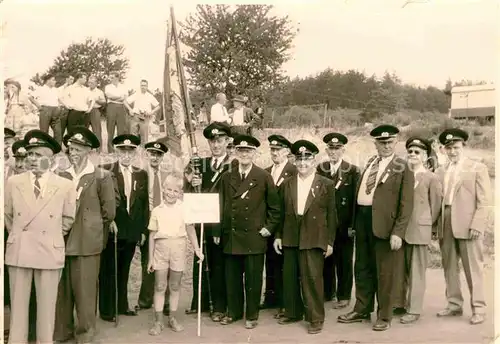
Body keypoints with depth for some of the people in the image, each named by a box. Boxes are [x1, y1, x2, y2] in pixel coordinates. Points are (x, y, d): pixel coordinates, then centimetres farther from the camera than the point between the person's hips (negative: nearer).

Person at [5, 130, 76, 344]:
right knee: (18, 303, 8)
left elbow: (68, 219, 9)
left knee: (47, 305, 6)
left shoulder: (65, 186, -1)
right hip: (18, 251, 1)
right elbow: (7, 215, 14)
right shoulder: (13, 183, 3)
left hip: (49, 252, -1)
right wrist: (17, 236, 13)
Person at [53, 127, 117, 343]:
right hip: (63, 240, 3)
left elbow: (109, 211, 0)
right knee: (62, 288, 8)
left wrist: (92, 227, 6)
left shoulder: (102, 176, -1)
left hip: (87, 241, -3)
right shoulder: (61, 176, 9)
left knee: (85, 288, 2)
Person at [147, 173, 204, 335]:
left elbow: (190, 230, 1)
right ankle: (158, 320, 13)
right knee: (160, 286, 5)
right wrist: (150, 258, 5)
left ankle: (172, 318, 24)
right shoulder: (157, 210, 2)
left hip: (178, 249, -1)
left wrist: (197, 249, -6)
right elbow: (152, 235, 6)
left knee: (175, 286, 11)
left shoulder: (184, 208, -2)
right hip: (161, 249, 1)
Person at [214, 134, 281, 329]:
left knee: (253, 278, 4)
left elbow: (274, 207, 3)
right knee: (232, 277, 10)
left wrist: (269, 228, -4)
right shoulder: (227, 177, 8)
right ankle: (233, 312, 25)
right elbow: (221, 206, 10)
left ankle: (252, 315, 17)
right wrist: (218, 231, 7)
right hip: (231, 236, 3)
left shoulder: (264, 177, -1)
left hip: (254, 236, -3)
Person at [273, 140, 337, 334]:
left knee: (313, 277, -5)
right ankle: (293, 312, 26)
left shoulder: (326, 185, 0)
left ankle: (316, 318, 7)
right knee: (290, 277, 10)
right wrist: (278, 236, 7)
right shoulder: (287, 184, 10)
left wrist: (330, 242, -3)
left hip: (314, 239, -4)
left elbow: (331, 215, 0)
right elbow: (281, 213, 12)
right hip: (290, 238, 4)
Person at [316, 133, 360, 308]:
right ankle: (328, 292, 24)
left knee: (344, 261, 5)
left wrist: (352, 225, -10)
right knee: (326, 259, 10)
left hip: (344, 225, -3)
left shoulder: (352, 170, -1)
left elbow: (355, 198, -5)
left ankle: (343, 296, 16)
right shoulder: (320, 169, 7)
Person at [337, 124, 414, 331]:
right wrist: (355, 222, 9)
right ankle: (362, 310, 32)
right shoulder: (369, 163, 13)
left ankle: (384, 316, 20)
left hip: (383, 223, -6)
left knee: (384, 272, 4)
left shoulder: (402, 169, -6)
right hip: (362, 218, 6)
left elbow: (406, 204, -10)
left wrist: (398, 232, -17)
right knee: (362, 267, 17)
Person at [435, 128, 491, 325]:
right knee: (449, 267, 8)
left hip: (468, 226, -4)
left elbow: (484, 201, -3)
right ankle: (454, 305, 19)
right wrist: (435, 225, 5)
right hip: (446, 226, 5)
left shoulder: (478, 168, 3)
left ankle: (478, 309, 6)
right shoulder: (440, 172, 15)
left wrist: (477, 225, -12)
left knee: (473, 268, -2)